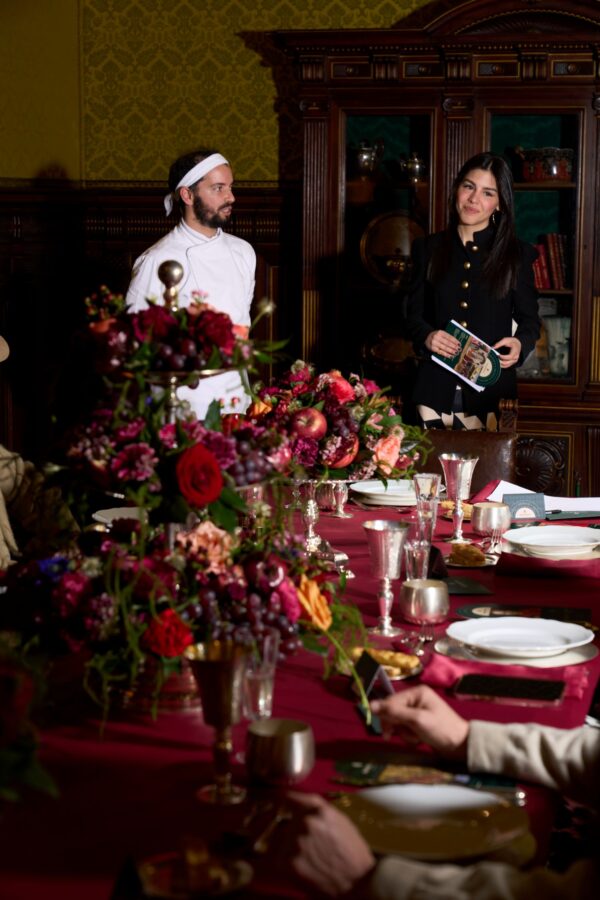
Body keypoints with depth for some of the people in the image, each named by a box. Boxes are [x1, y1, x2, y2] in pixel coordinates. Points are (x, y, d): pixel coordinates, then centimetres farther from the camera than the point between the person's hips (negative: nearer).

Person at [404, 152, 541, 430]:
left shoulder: (517, 254, 4)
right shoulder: (427, 249, 8)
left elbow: (529, 318, 9)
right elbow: (413, 314, 9)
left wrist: (520, 343, -13)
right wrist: (426, 336, -13)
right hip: (435, 386, 1)